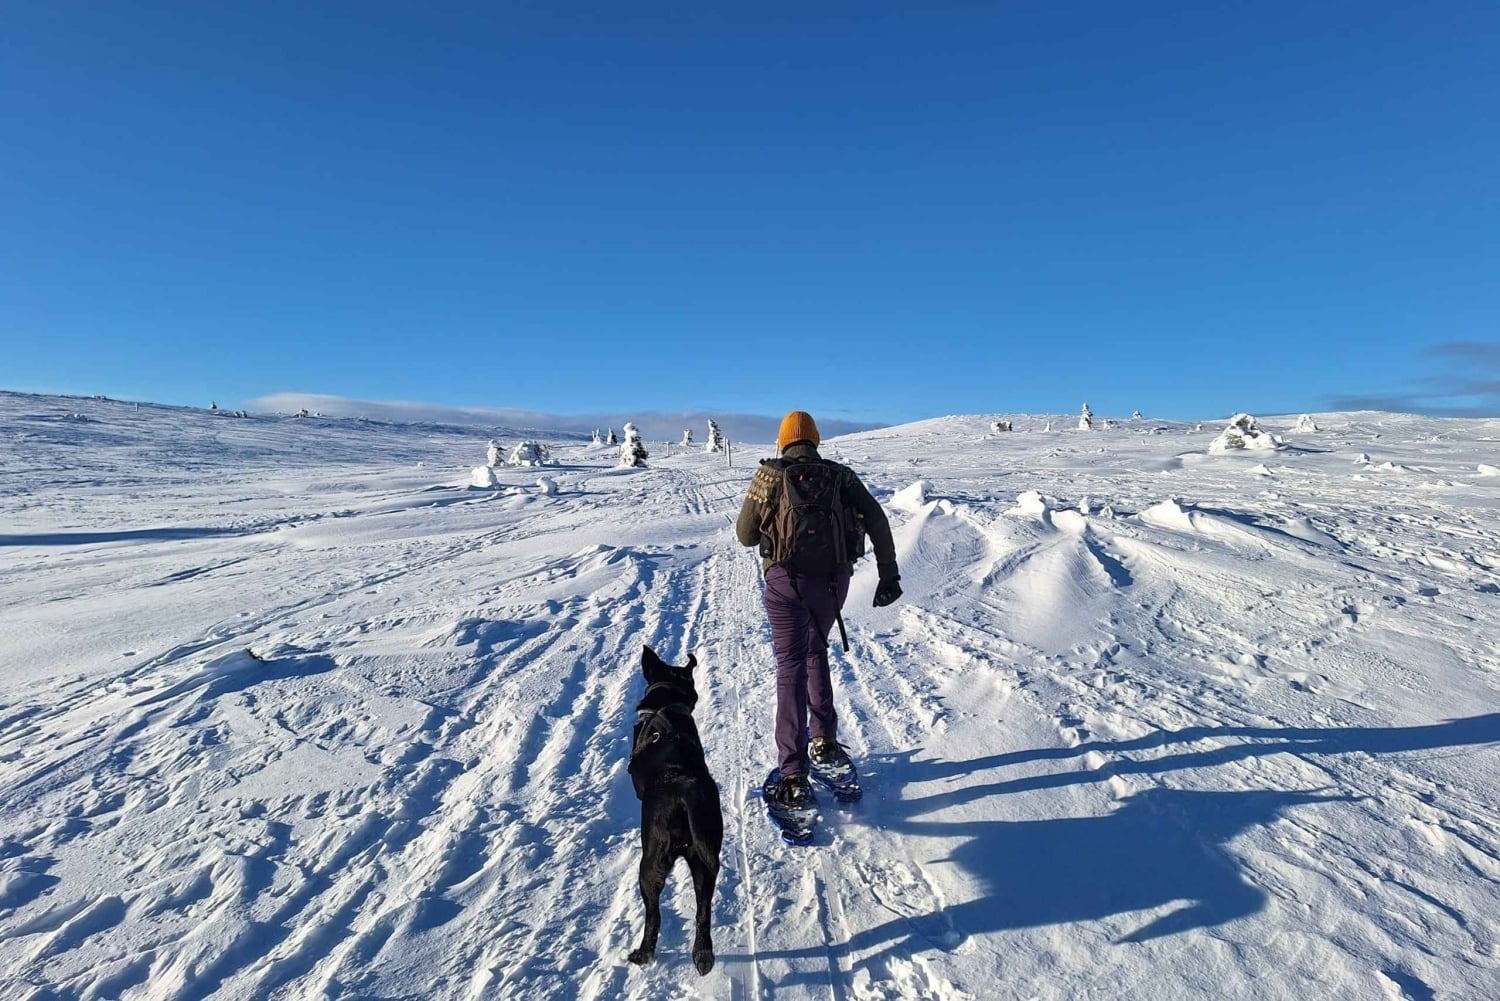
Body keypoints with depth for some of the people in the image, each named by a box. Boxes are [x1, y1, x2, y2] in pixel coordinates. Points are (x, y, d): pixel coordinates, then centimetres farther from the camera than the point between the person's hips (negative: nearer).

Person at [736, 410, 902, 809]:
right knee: (816, 652, 26)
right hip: (833, 580, 3)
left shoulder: (769, 475, 6)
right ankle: (825, 742, 29)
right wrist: (889, 575, 2)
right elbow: (877, 521, -1)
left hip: (786, 581, -3)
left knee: (791, 667, -1)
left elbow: (745, 535, 9)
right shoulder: (841, 475, 10)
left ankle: (794, 776, -5)